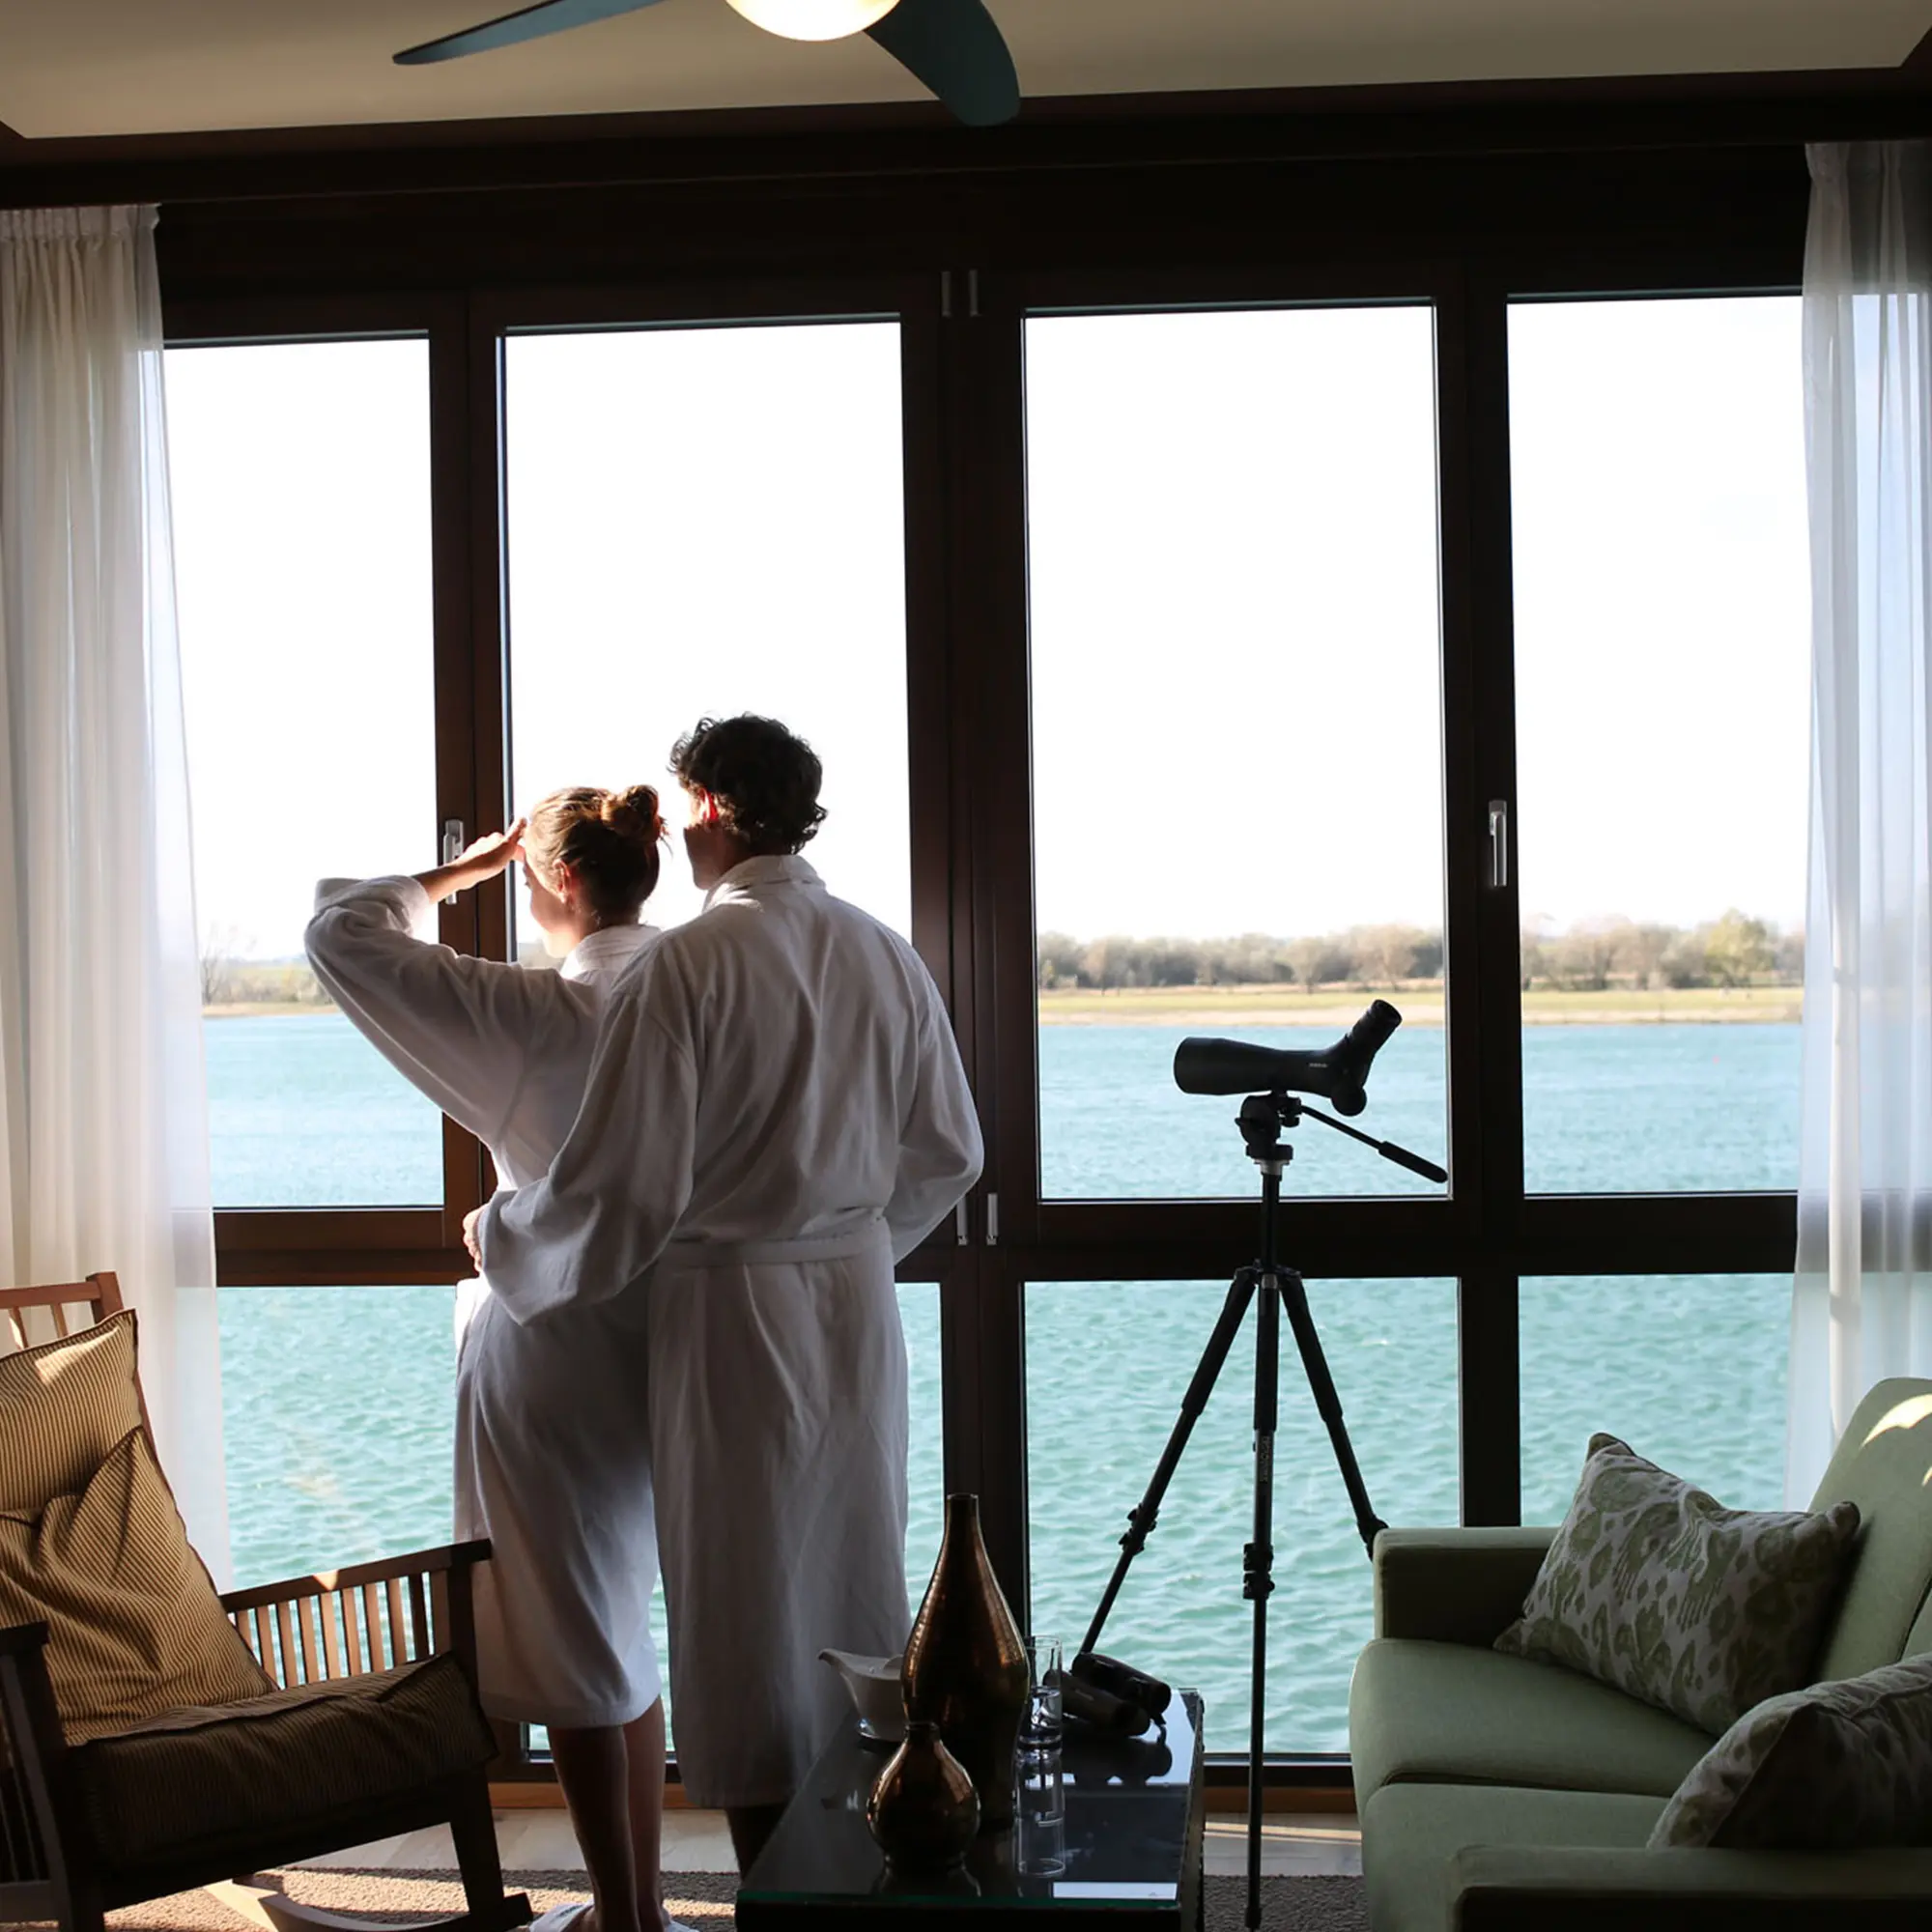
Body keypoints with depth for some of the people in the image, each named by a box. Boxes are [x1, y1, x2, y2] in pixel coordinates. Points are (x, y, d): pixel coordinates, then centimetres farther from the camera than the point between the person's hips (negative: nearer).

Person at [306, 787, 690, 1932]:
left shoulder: (544, 1014, -18)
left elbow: (341, 933, -13)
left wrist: (466, 869, -4)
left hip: (555, 1363, -6)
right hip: (657, 1355, 7)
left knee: (579, 1663, 7)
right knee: (621, 1644, 19)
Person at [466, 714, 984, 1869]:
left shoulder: (690, 965, -16)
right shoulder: (887, 957, 2)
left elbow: (624, 1187, -17)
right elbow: (948, 1156, 10)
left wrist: (501, 1239, 1)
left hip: (732, 1310, -6)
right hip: (860, 1300, 6)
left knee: (748, 1606, 5)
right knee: (856, 1580, 17)